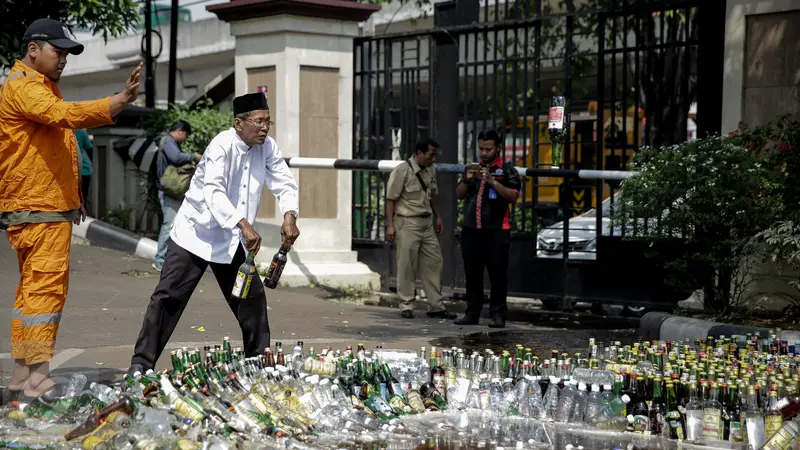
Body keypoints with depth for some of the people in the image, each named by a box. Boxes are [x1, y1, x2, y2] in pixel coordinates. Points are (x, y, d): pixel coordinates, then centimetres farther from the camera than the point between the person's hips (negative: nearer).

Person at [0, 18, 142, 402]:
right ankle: (38, 379, -15)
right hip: (38, 211, -11)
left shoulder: (44, 86, 22)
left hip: (51, 206, 11)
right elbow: (65, 114, -31)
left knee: (33, 290, 10)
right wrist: (120, 101, -39)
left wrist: (74, 195, 26)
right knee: (46, 288, -14)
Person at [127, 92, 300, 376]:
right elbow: (214, 192, -36)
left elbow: (285, 184, -3)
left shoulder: (267, 148, -2)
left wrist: (289, 216, -25)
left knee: (252, 297, 8)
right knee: (168, 298, -8)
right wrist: (244, 225, -49)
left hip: (232, 241, 6)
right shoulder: (223, 146, -23)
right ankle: (141, 363, -3)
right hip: (196, 234, -6)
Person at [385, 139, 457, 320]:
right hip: (407, 223, -7)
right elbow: (391, 199, -12)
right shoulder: (401, 171, -14)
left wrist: (437, 216, 19)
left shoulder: (430, 170, 7)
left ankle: (435, 306, 15)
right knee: (406, 265, -1)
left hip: (427, 223, 7)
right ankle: (406, 306, 10)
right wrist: (390, 225, -16)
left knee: (433, 262, 7)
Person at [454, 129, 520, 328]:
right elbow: (459, 195, 11)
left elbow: (513, 197, -10)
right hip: (471, 229, 5)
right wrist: (467, 179, -7)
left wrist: (492, 182, -20)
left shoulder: (507, 170, 2)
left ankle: (497, 314, 1)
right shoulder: (472, 168, 16)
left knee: (497, 274, -3)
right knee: (472, 273, 8)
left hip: (496, 230, -5)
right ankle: (472, 313, 13)